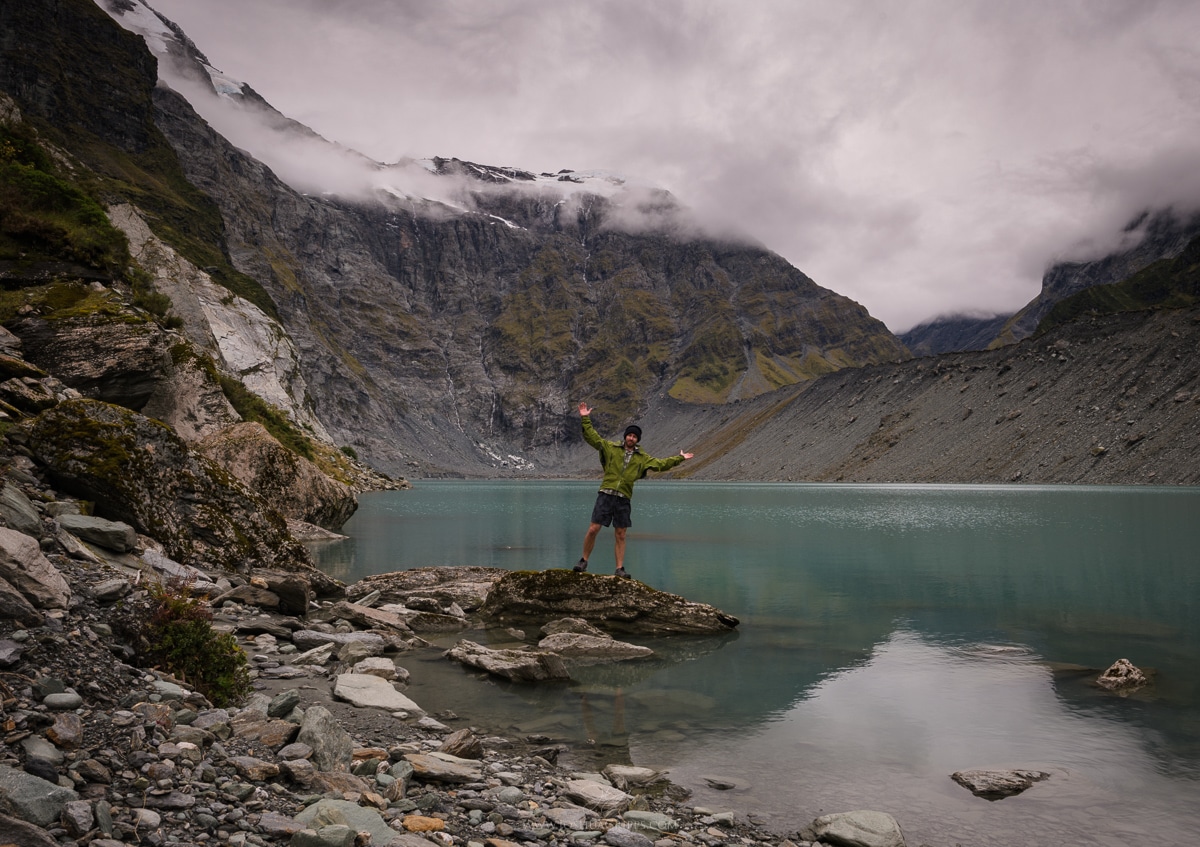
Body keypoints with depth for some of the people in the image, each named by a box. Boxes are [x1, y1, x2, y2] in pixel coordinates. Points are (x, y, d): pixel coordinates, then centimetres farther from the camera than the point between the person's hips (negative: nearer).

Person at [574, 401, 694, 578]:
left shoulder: (642, 458, 14)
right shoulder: (610, 448, 6)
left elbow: (661, 463, 22)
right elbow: (592, 437, 2)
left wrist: (680, 458, 23)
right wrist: (585, 419, -8)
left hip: (623, 499, 2)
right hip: (605, 495, -2)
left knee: (620, 535, 6)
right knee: (593, 529, -6)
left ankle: (620, 568, 12)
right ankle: (584, 560, 11)